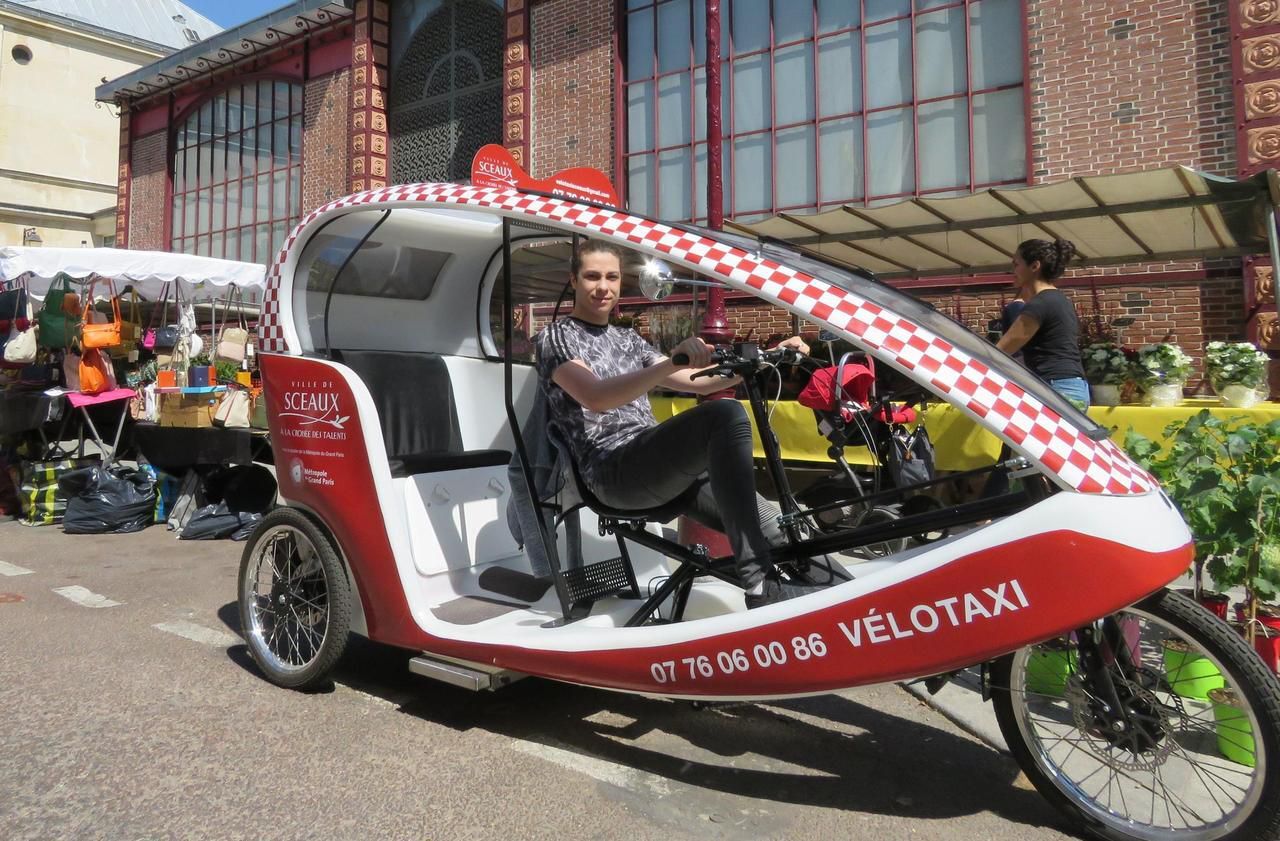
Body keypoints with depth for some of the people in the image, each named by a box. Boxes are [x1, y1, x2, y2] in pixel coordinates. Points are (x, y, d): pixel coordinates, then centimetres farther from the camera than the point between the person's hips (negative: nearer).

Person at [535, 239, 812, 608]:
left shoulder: (628, 339, 25)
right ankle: (761, 585, -31)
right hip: (615, 471, -7)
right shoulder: (556, 337, 2)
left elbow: (697, 382, 22)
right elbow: (595, 397, -20)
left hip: (657, 465, 8)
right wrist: (672, 362, -34)